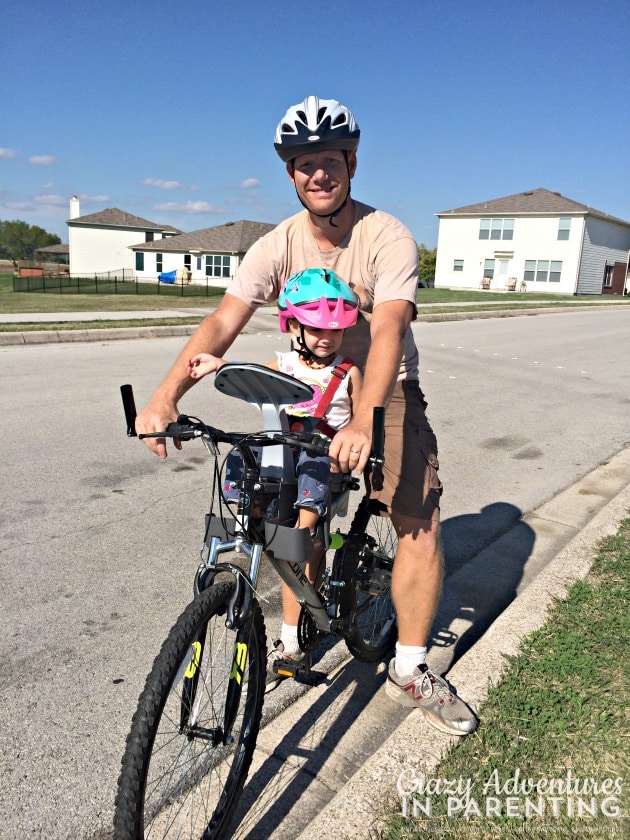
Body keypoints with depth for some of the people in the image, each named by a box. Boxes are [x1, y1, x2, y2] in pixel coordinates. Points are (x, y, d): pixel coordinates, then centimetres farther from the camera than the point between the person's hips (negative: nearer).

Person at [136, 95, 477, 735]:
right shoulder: (279, 245, -10)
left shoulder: (388, 237, -18)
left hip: (385, 392, -2)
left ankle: (410, 670, 7)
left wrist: (362, 423, -50)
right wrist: (166, 394, -38)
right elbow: (222, 322, -22)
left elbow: (387, 331, -33)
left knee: (420, 525, -12)